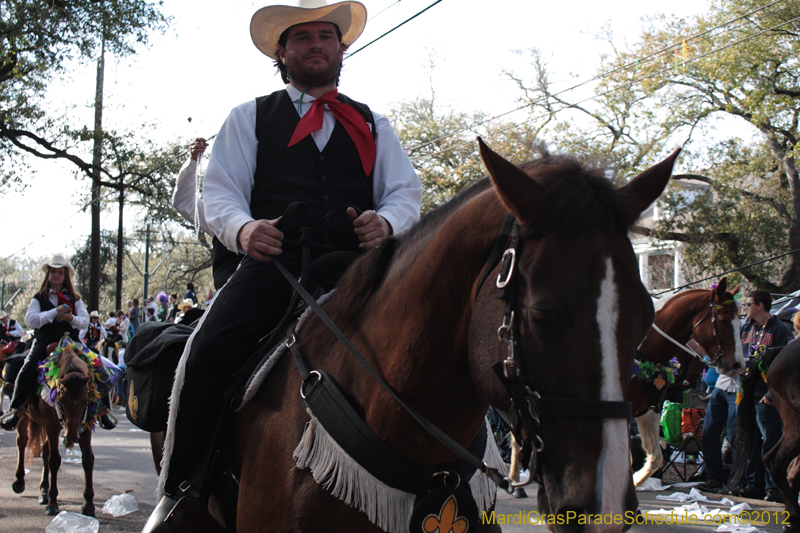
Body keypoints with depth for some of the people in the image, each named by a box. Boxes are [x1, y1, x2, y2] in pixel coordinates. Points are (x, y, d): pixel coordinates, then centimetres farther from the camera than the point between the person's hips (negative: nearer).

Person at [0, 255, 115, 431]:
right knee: (26, 373, -24)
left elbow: (85, 321, 6)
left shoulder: (75, 298, 18)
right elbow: (30, 319, -5)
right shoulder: (39, 298, 12)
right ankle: (15, 411, -14)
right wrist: (54, 313, -16)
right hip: (45, 342, -1)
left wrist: (72, 318, -17)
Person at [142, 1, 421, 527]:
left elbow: (407, 190, 15)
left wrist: (387, 221, -11)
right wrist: (243, 228, -16)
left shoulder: (372, 124, 25)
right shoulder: (250, 117, 19)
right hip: (273, 263, -1)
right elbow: (220, 191, 9)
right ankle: (180, 491, -12)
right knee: (209, 353, -27)